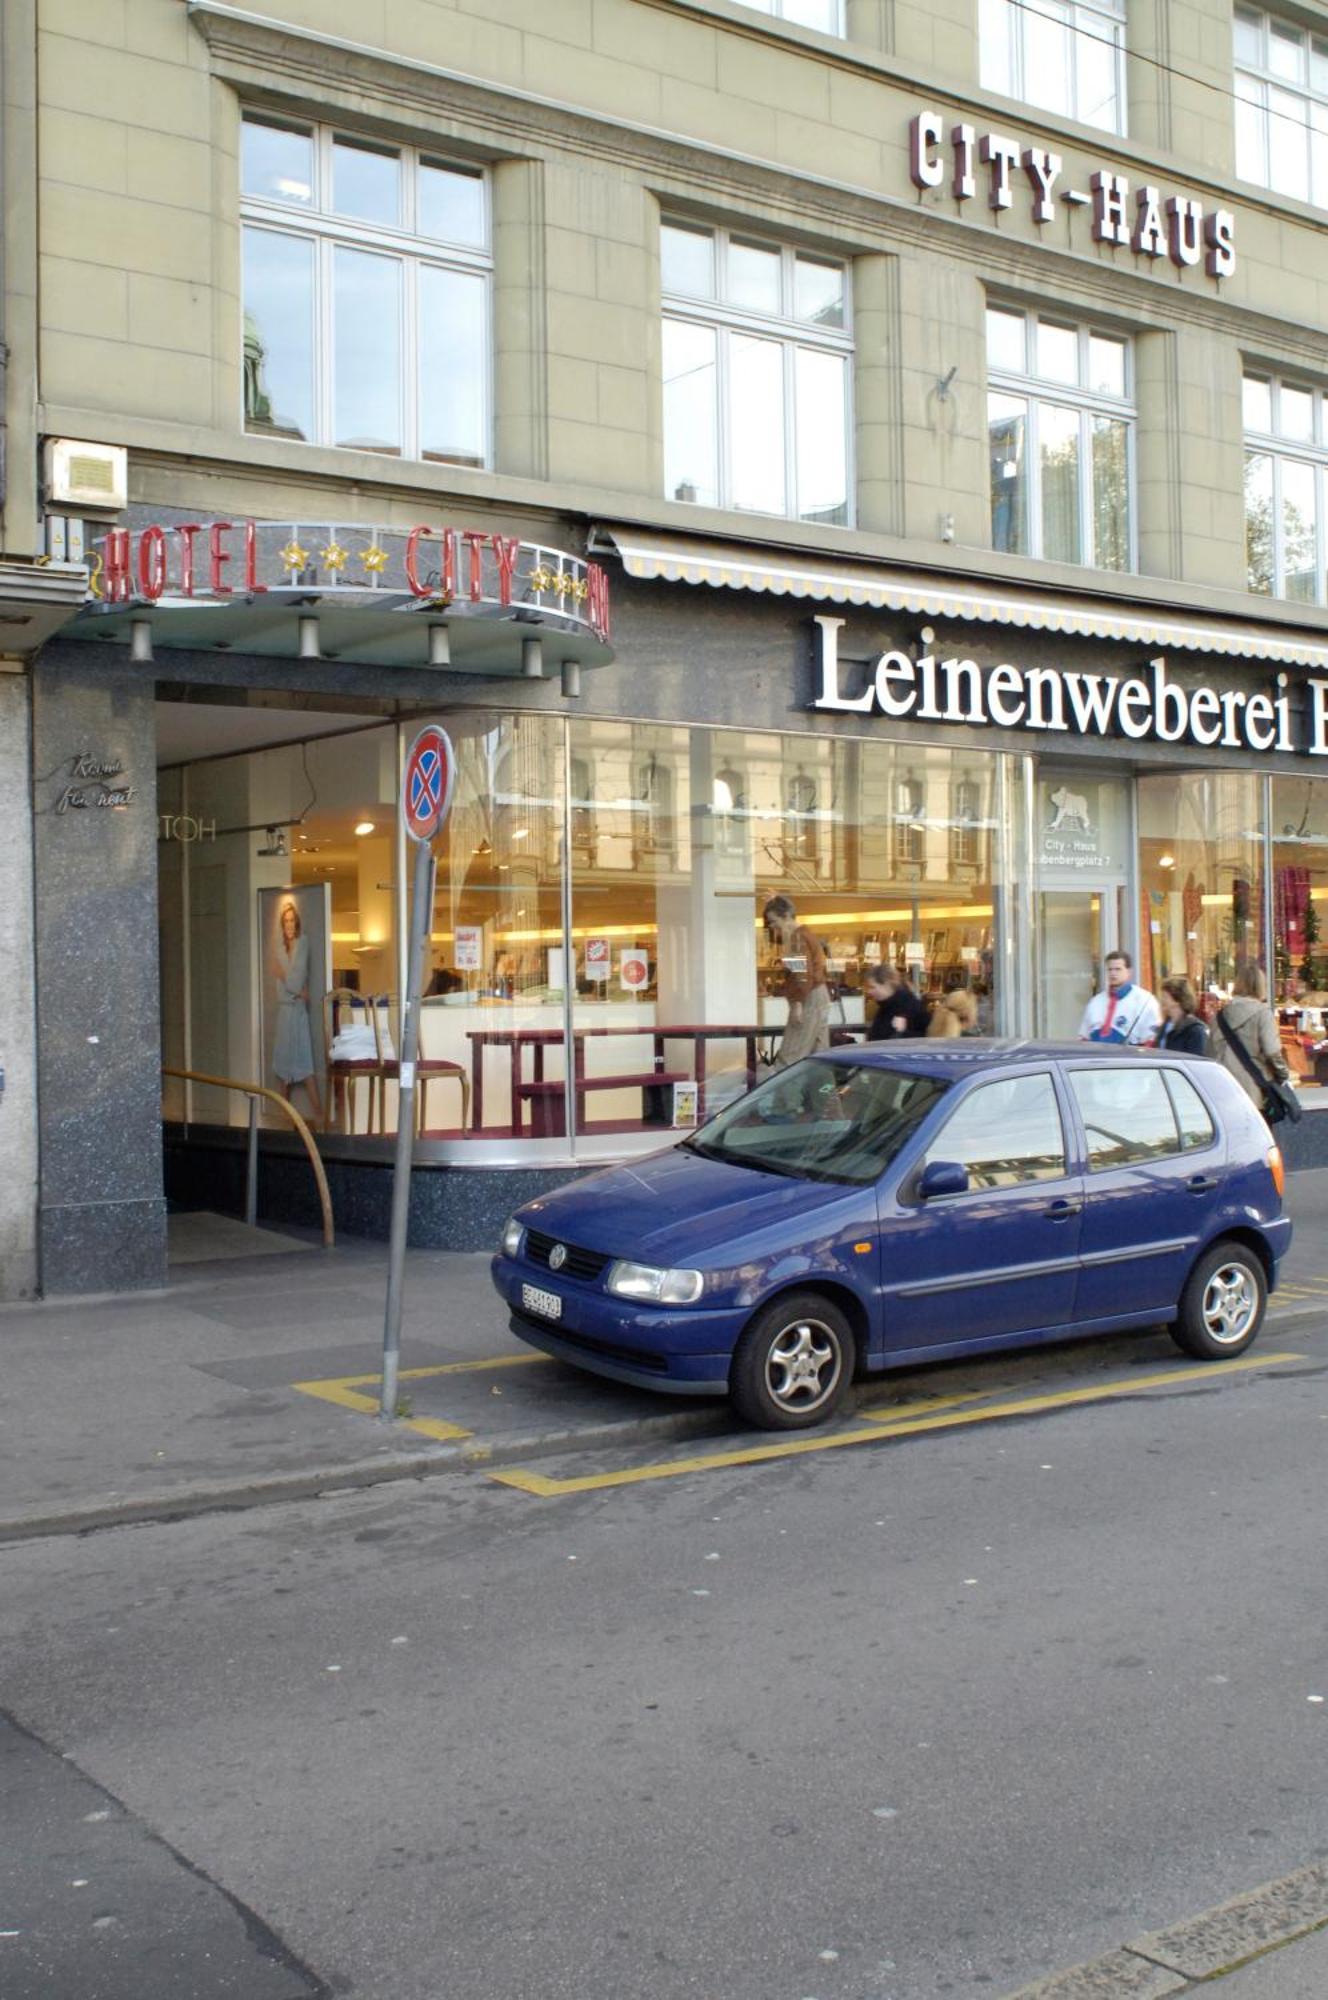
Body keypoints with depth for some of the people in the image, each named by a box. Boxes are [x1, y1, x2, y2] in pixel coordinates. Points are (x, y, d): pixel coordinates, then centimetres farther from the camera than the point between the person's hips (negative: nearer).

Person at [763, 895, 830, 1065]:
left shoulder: (797, 938, -16)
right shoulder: (798, 935, 14)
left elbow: (804, 975, -22)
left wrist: (798, 1004, -24)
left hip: (808, 999, -10)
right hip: (816, 996, 10)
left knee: (790, 1054, -10)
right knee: (817, 1053, 9)